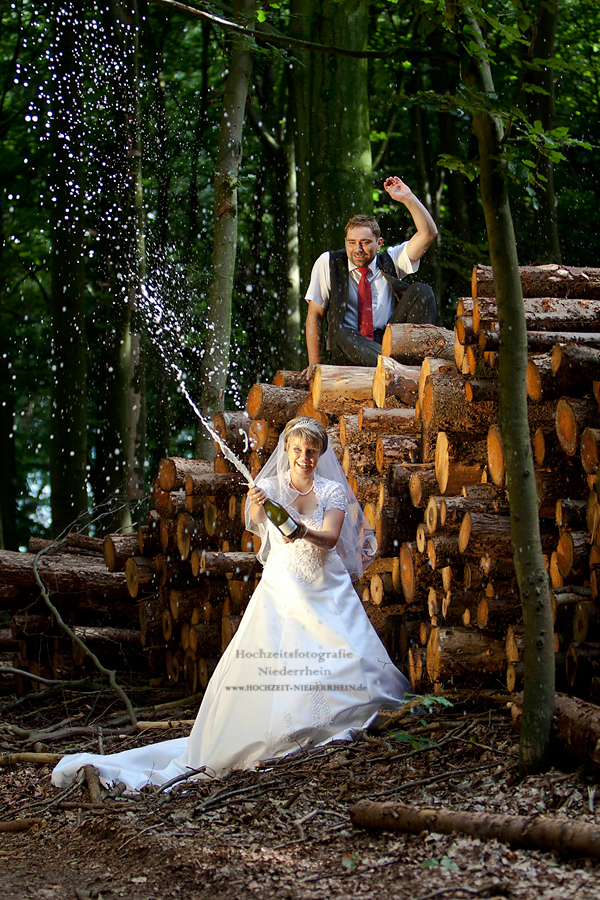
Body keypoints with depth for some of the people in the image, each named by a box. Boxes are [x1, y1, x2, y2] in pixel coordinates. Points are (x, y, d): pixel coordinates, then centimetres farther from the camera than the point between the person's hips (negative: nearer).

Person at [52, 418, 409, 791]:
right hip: (282, 588, 0)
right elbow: (255, 523, -19)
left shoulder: (333, 491, 3)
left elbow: (331, 537, -12)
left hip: (328, 591, 1)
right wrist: (257, 505, -43)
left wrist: (305, 533, -34)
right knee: (263, 664, -14)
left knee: (346, 661, -15)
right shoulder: (271, 487, 1)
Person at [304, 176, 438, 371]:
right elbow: (314, 315, 4)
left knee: (421, 291, -15)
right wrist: (314, 365, -6)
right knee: (342, 335, -38)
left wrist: (408, 199, -12)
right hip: (348, 354, -2)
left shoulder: (390, 261, 9)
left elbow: (428, 233, 0)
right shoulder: (328, 263, 5)